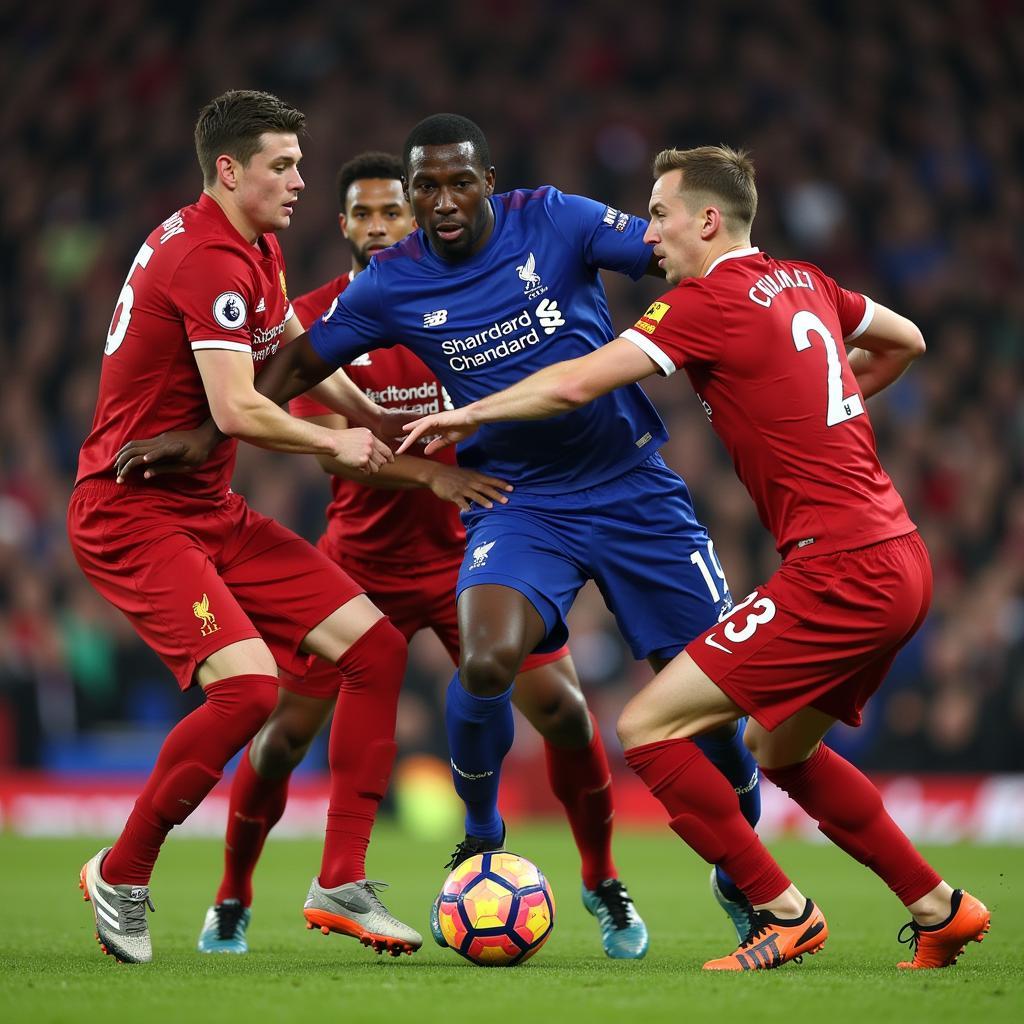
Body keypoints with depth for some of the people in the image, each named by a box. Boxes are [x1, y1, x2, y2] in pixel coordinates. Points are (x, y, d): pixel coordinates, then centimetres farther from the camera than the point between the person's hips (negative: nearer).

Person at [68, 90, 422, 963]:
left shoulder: (256, 252, 13)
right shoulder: (210, 261, -19)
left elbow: (298, 352, 30)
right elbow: (239, 413, -25)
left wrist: (382, 423, 22)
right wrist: (334, 443, -10)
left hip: (211, 511, 10)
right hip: (134, 515, -10)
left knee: (376, 646, 1)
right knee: (247, 685, -26)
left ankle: (341, 882, 5)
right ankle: (121, 875, -5)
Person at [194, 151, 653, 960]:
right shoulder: (313, 318, -6)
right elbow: (332, 447, -15)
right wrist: (432, 474, -30)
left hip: (466, 551, 1)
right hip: (362, 558, -1)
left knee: (564, 710, -10)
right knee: (284, 732, -5)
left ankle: (604, 890, 11)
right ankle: (232, 903, 17)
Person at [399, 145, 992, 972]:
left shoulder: (708, 301, -10)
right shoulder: (804, 284, 14)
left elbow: (575, 384, -14)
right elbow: (905, 340, 30)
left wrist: (466, 414, 0)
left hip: (842, 575, -9)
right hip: (900, 561, 9)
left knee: (648, 726, -7)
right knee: (781, 749, 26)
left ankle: (784, 912, -3)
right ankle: (941, 908, 28)